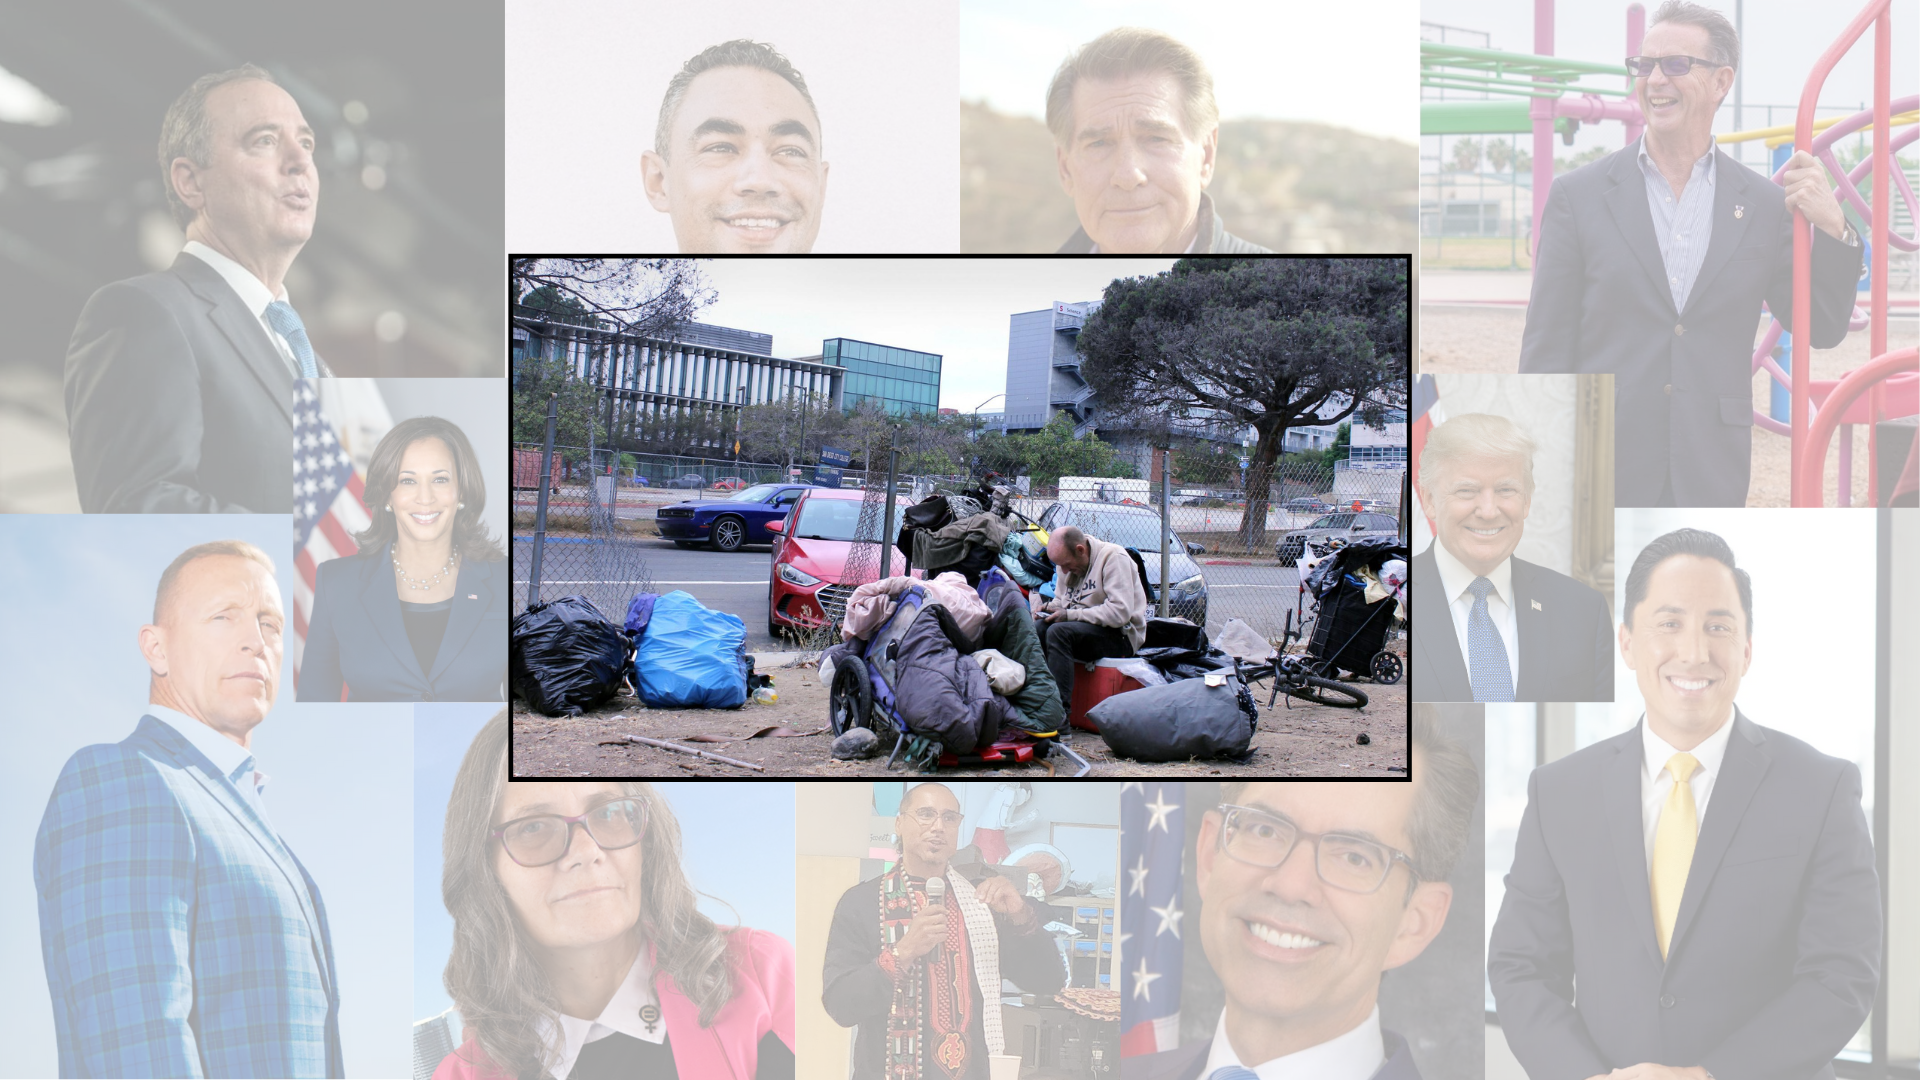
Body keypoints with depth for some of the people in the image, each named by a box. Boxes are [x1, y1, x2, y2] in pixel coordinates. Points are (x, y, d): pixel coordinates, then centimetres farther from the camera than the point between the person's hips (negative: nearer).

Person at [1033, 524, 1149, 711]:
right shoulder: (1067, 560, 10)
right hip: (1081, 629, 8)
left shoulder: (1113, 557, -15)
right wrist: (1049, 607, -2)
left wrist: (1070, 615, -22)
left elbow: (1120, 613, -24)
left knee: (1058, 631, -31)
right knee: (1037, 628, -20)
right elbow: (1060, 599, 23)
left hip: (1120, 635, -7)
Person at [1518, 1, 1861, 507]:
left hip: (1710, 480, 2)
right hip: (1597, 479, -2)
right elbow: (1546, 350, -1)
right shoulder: (1579, 195, 1)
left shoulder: (1765, 205, 7)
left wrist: (1833, 229, -7)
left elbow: (1822, 330, 9)